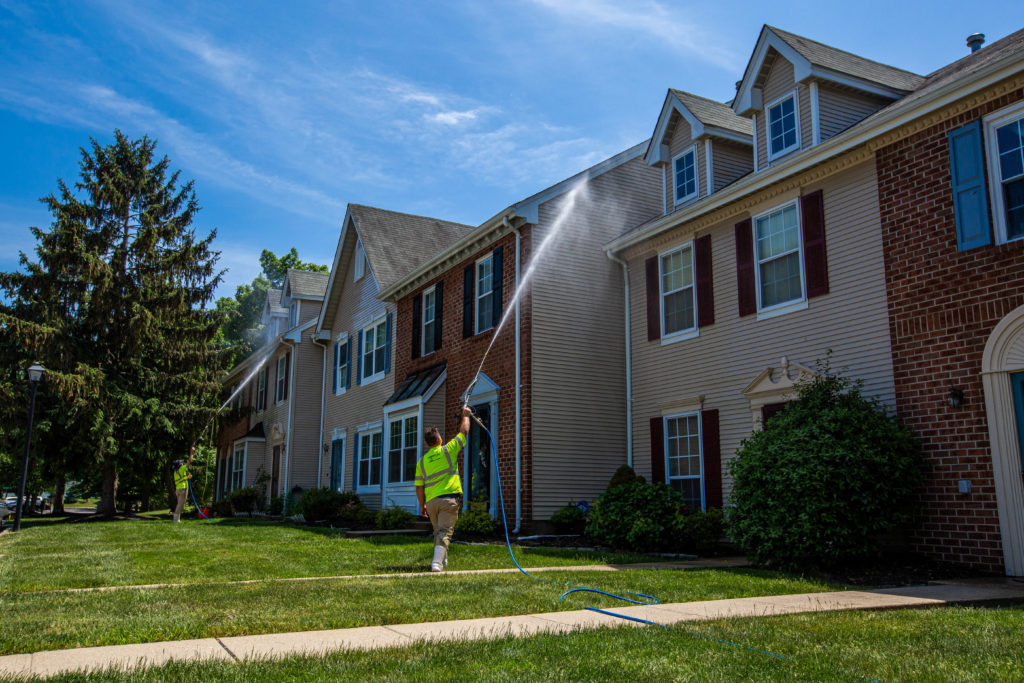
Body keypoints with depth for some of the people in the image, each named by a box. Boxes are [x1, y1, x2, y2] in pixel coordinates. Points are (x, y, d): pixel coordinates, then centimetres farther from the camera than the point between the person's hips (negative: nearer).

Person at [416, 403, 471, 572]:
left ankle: (442, 560, 31)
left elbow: (419, 487, 8)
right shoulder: (447, 451, -2)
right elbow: (464, 431, 8)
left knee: (438, 531, 21)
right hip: (449, 498, -4)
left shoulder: (422, 461, 7)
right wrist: (465, 415, 23)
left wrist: (422, 505, 20)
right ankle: (437, 561, -22)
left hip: (431, 501, 4)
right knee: (445, 531, -8)